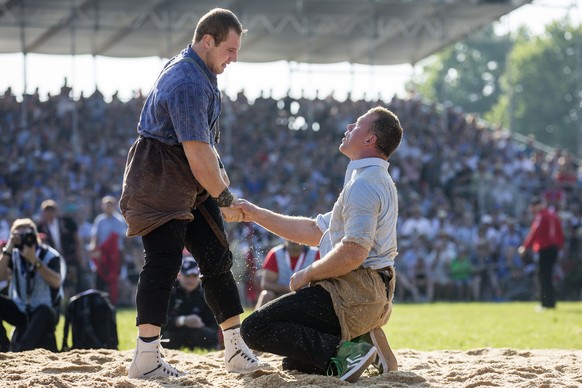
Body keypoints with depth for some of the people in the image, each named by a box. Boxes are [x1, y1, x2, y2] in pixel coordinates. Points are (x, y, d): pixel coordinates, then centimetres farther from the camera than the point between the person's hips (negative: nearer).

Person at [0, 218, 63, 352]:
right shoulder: (14, 255, 3)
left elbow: (56, 282, -24)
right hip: (20, 311, 4)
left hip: (44, 314, -4)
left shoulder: (50, 255, -8)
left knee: (44, 311, -38)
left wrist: (35, 261, -29)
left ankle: (20, 351, -46)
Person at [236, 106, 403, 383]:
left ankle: (342, 352, -23)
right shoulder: (377, 181, 21)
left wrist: (307, 274, -11)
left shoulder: (363, 184, -15)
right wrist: (258, 215, 22)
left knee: (255, 329, -15)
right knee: (294, 362, 20)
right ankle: (362, 343, 4)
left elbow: (354, 252, -26)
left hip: (353, 295, -11)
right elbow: (315, 232, 24)